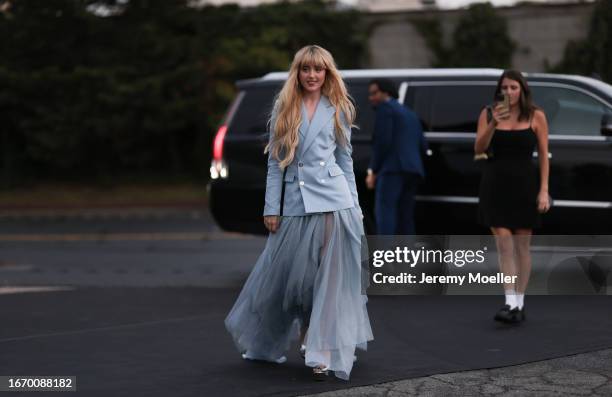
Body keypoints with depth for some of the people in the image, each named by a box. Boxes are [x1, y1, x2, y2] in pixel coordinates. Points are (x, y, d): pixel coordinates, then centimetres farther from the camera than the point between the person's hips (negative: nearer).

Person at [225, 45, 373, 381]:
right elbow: (275, 161, 5)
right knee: (286, 274, 7)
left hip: (332, 200, 0)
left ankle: (322, 352, -2)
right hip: (294, 201, 0)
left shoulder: (337, 110, 8)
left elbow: (345, 159, 13)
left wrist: (354, 205, 8)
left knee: (329, 277, -5)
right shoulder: (283, 109, 6)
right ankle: (263, 341, 28)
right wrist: (271, 208, -1)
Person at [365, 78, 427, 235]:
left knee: (384, 211, -15)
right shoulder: (410, 114, 27)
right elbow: (422, 145, 20)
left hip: (393, 168, -8)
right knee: (404, 216, 6)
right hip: (413, 170, 8)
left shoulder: (385, 107, 2)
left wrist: (373, 170, -6)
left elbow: (382, 140, -9)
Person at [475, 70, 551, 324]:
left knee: (522, 246, 4)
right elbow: (479, 149, -3)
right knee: (504, 245, -6)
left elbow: (543, 155, 1)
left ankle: (520, 303, 12)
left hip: (524, 185, -1)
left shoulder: (536, 116, 0)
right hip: (495, 185, 1)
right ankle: (510, 303, -9)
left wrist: (544, 190, -6)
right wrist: (493, 124, -17)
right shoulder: (488, 114, 3)